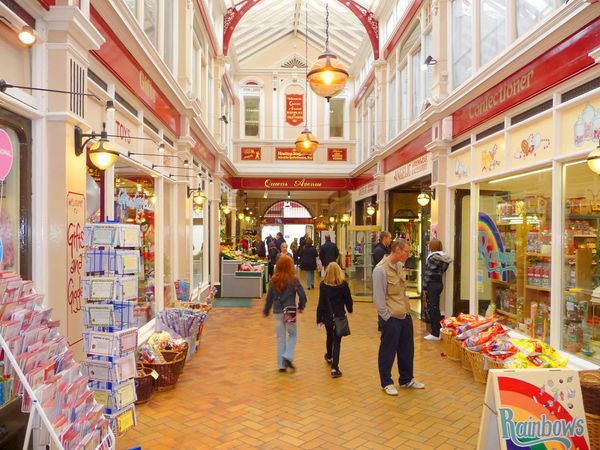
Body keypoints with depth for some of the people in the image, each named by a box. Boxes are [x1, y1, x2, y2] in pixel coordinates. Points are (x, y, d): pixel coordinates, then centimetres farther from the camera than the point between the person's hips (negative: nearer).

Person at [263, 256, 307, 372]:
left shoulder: (274, 280, -3)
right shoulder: (293, 280, -11)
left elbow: (269, 297, 3)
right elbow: (302, 296, -11)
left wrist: (266, 311, 17)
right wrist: (301, 307, 7)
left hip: (277, 312, 3)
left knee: (280, 337, 13)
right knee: (292, 335, 14)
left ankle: (281, 365, 17)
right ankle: (288, 357, -4)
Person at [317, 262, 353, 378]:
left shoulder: (323, 285, -11)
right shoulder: (343, 284, -12)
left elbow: (321, 303, -9)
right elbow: (348, 299, -2)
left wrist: (319, 318, -2)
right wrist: (349, 309, 19)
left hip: (327, 316, 2)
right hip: (339, 316, -2)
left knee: (330, 337, 25)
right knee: (337, 341, 2)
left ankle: (329, 356, 50)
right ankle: (334, 368, -5)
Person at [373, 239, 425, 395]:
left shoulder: (399, 265, 7)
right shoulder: (381, 270, -20)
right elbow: (378, 297, -18)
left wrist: (407, 309, 15)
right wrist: (387, 317, -15)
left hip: (405, 315, 9)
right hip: (391, 318, -8)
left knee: (407, 349, 19)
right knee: (388, 351, 7)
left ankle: (406, 379, 36)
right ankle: (386, 383, 23)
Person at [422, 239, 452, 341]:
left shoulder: (433, 257, -16)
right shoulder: (443, 257, 9)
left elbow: (428, 273, -15)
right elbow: (443, 270, 12)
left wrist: (424, 286, -8)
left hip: (433, 284, -9)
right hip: (439, 282, 9)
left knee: (432, 309, -4)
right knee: (435, 308, 15)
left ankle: (435, 334, 0)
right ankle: (438, 331, 22)